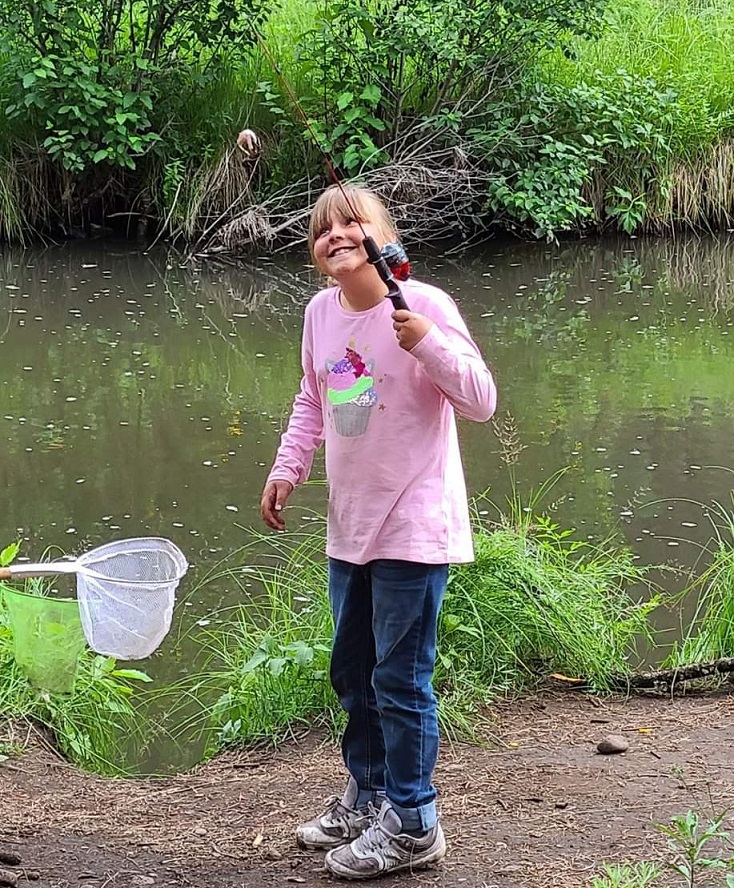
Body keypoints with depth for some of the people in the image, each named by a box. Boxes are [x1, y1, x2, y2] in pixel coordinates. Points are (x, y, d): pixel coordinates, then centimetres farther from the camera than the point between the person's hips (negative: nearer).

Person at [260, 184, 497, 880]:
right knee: (352, 673, 19)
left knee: (400, 680, -2)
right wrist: (286, 469, 7)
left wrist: (427, 344, -31)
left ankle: (411, 825, 12)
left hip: (413, 530, -7)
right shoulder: (321, 313, 3)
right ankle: (368, 795, 37)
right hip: (350, 527, 7)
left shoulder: (425, 305, -16)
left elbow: (481, 402, -17)